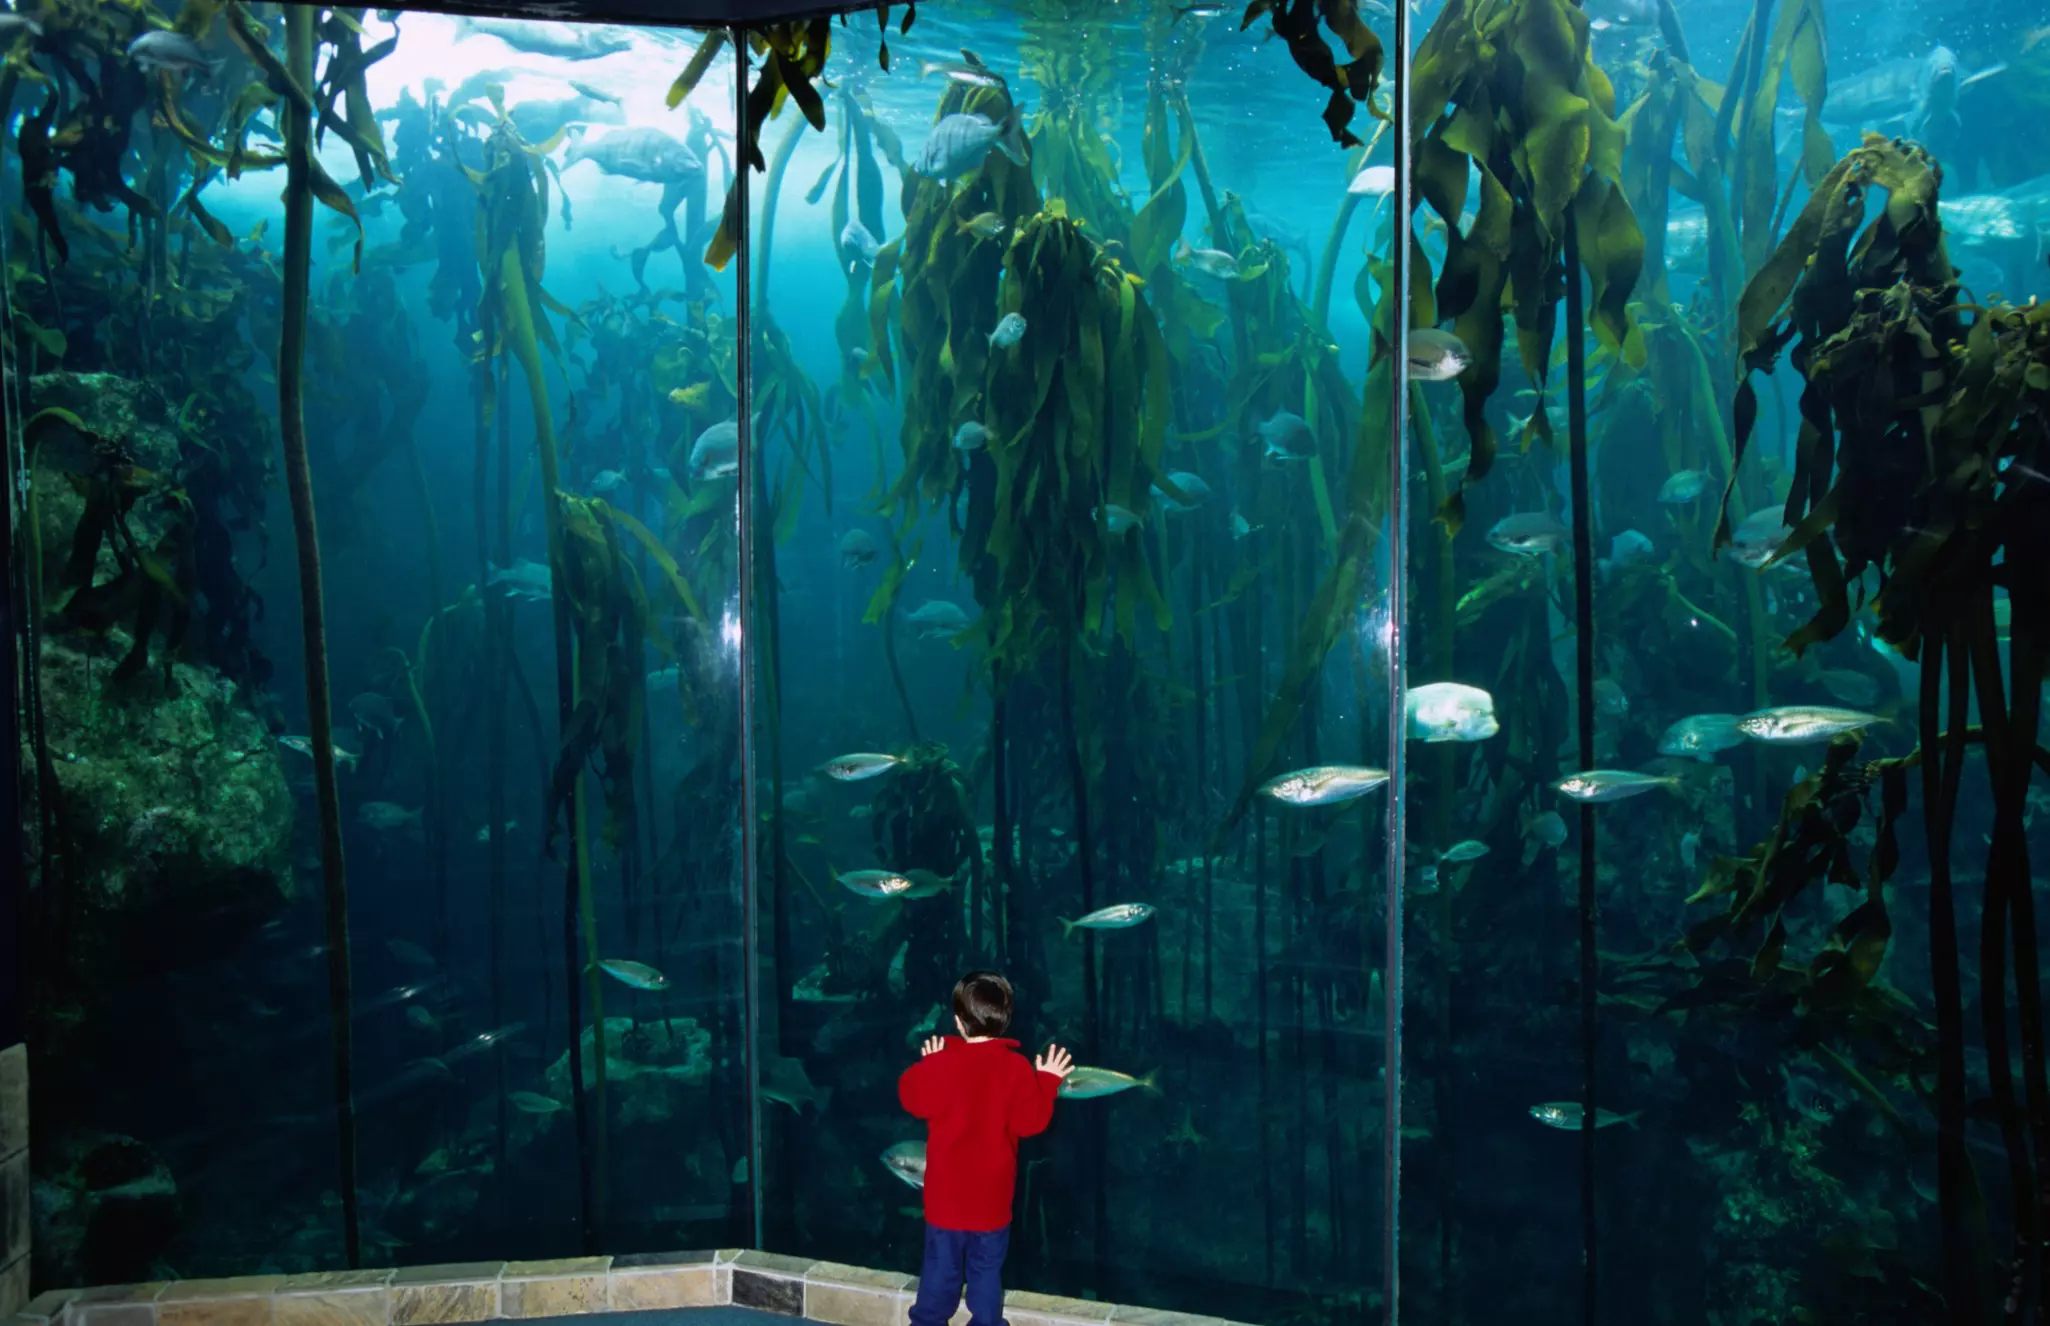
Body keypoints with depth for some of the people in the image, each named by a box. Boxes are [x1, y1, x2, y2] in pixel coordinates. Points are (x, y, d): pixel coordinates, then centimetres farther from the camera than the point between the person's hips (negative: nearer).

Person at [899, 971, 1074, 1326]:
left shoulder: (940, 1063, -11)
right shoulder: (1016, 1068, -13)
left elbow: (912, 1097, 2)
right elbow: (1031, 1120, -12)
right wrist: (1048, 1082, 1)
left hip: (946, 1192, 1)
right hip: (992, 1196, -1)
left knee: (940, 1267, 14)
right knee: (986, 1271, 12)